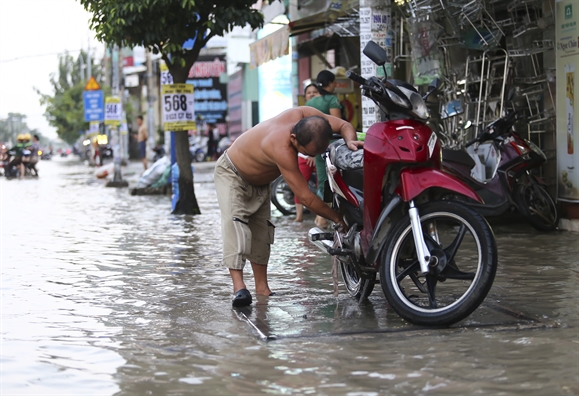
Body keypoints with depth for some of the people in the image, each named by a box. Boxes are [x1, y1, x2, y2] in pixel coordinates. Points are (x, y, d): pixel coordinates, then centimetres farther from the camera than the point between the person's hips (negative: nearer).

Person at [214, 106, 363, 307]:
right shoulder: (282, 149, -45)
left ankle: (262, 287, 7)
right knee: (235, 219, -27)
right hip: (231, 173, -8)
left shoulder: (305, 115, -27)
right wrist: (337, 218, -34)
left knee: (261, 228, 4)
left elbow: (344, 125, -15)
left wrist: (350, 141, -38)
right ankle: (238, 286, -35)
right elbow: (306, 197, -40)